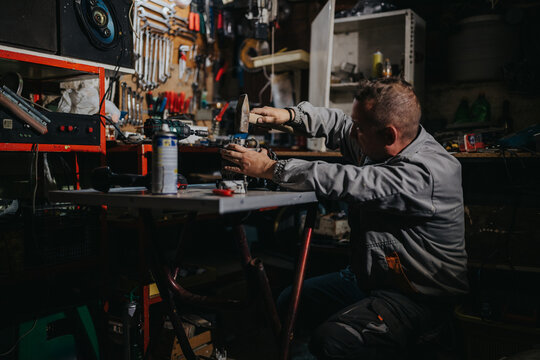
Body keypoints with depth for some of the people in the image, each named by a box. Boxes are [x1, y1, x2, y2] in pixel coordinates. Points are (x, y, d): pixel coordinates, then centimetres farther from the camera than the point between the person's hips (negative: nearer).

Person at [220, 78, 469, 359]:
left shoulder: (426, 173, -29)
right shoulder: (378, 145, -1)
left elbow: (340, 181, -33)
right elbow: (338, 125, 16)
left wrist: (269, 168, -25)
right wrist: (290, 114, 0)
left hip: (417, 299, -9)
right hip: (367, 278, 9)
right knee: (287, 304, 9)